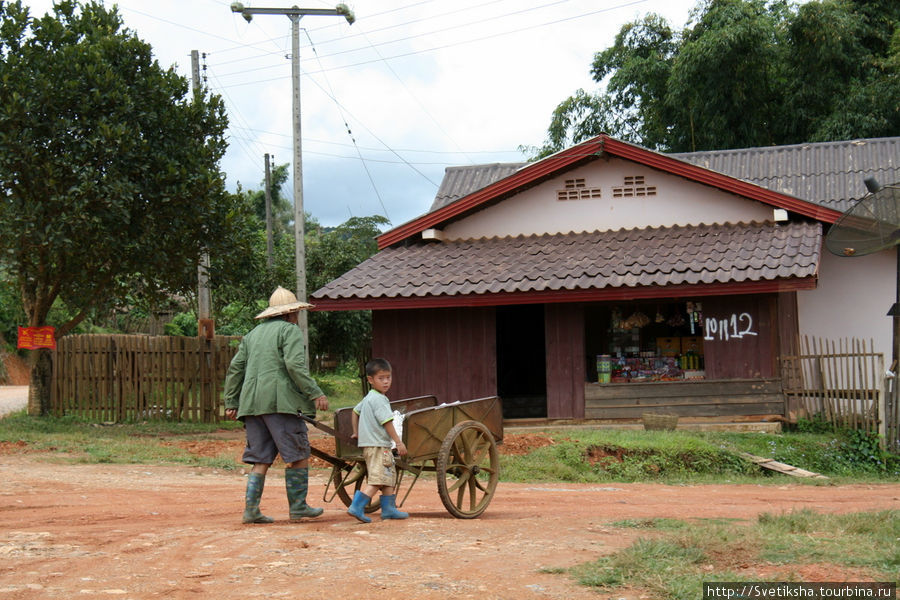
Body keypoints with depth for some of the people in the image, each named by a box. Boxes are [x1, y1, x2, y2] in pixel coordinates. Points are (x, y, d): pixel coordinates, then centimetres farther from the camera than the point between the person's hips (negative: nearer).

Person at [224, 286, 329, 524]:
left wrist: (231, 402, 22)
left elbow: (235, 368, 20)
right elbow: (295, 365, -13)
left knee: (260, 459, 8)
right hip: (280, 402, -7)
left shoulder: (253, 334, 23)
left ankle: (251, 509, 0)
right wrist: (315, 393, -14)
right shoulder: (290, 331, 1)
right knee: (297, 455, 1)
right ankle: (298, 507, 3)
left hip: (252, 404, 7)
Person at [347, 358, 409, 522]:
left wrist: (356, 432, 35)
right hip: (377, 445, -10)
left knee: (389, 477, 14)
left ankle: (388, 508, 17)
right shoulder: (379, 400, -15)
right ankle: (357, 507, -15)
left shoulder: (368, 398, 15)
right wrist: (399, 442, -15)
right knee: (377, 480, -12)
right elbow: (387, 422, -18)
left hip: (368, 443, 10)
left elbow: (355, 411, 27)